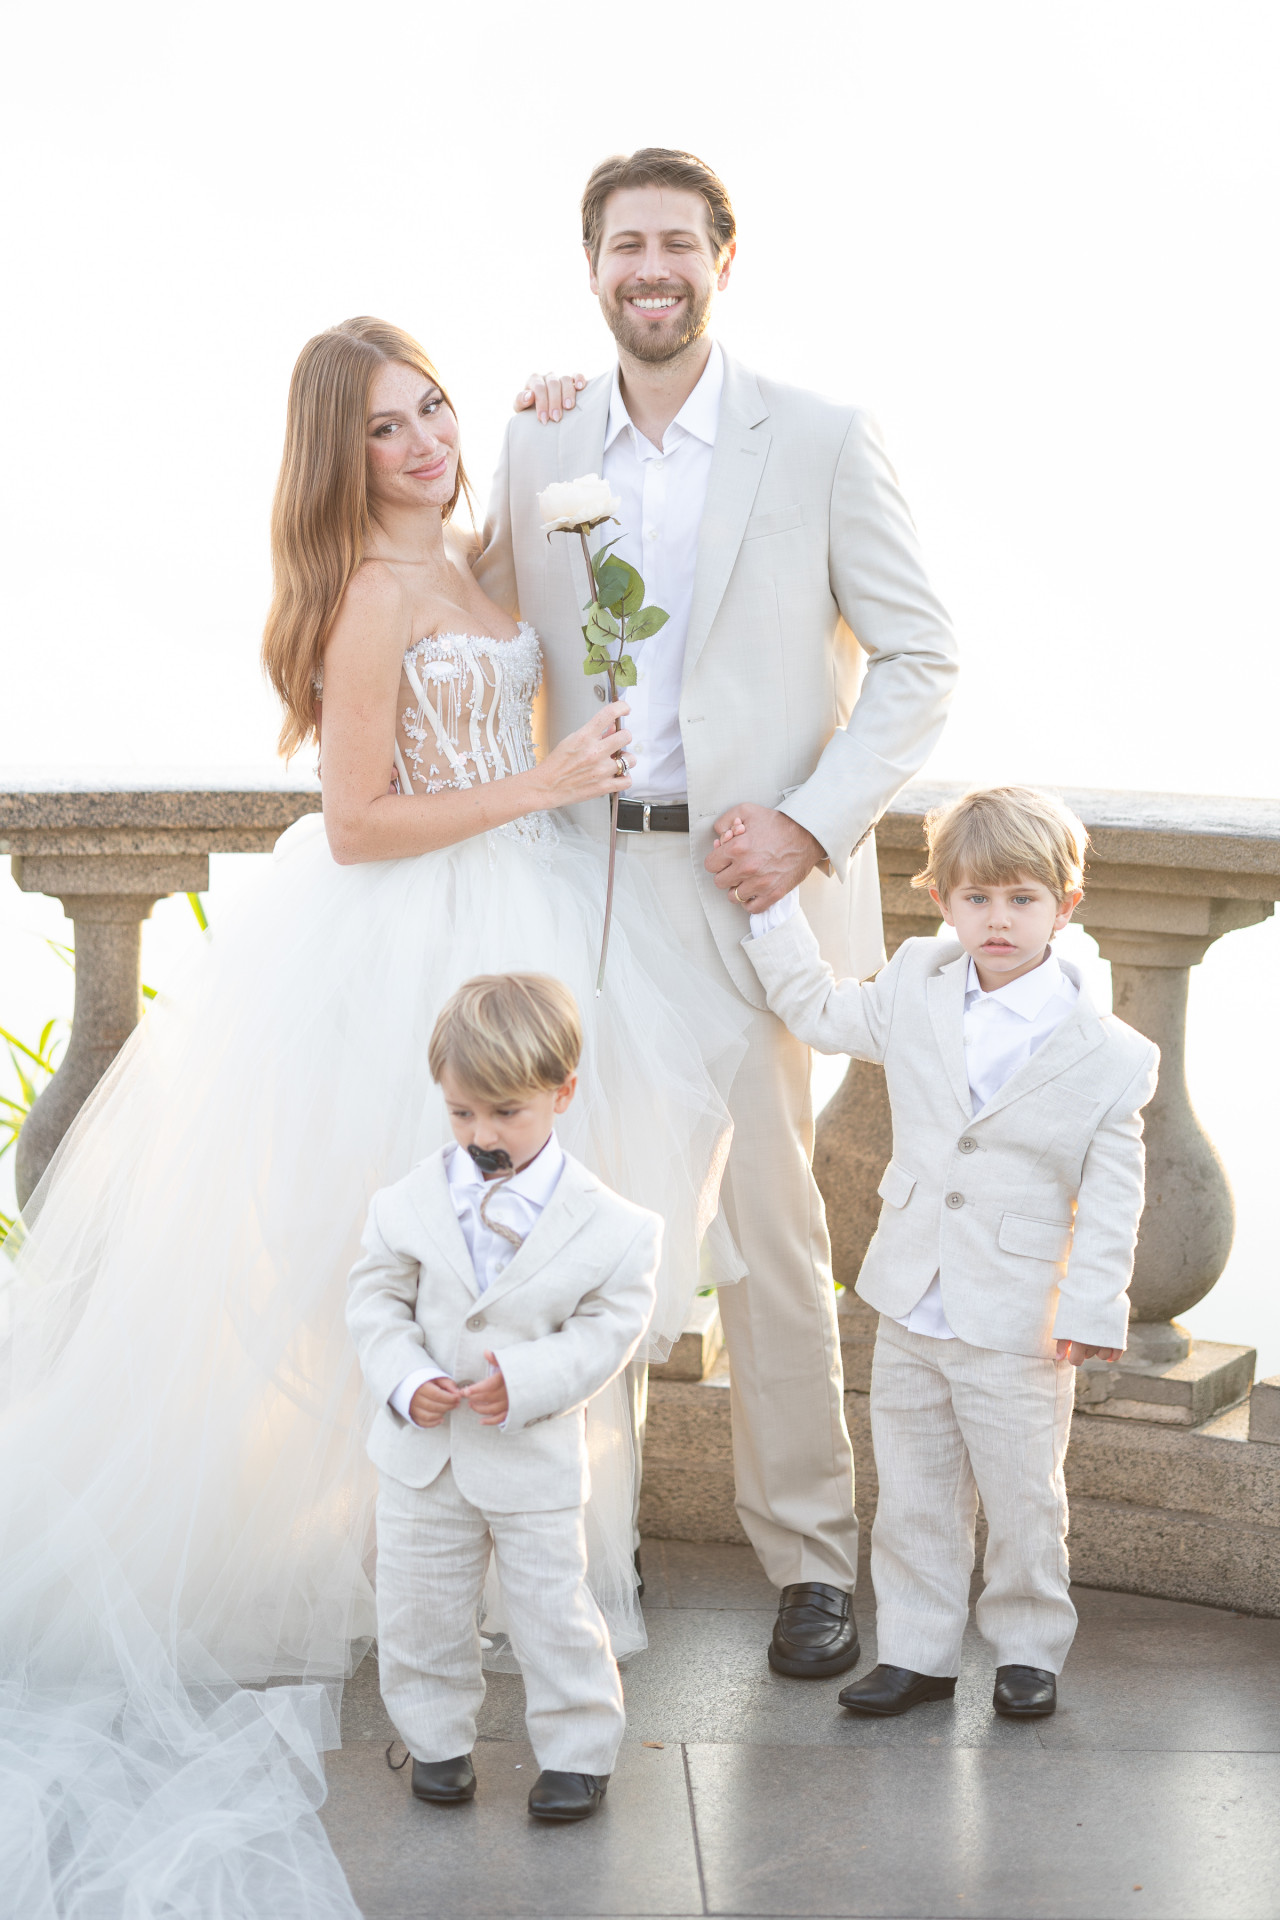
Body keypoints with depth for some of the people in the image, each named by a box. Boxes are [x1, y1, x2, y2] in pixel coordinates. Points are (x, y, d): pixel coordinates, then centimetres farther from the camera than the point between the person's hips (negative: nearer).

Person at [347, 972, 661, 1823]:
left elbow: (607, 1329, -10)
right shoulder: (412, 1202, -8)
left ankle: (579, 1751, 23)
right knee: (420, 1609, 13)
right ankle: (437, 1738, 33)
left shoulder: (608, 1224, -15)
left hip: (534, 1459, -3)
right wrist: (405, 1379, -15)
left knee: (554, 1610, 6)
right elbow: (378, 1298, 1)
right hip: (424, 1451, 3)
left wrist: (525, 1381, -23)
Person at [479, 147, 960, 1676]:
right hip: (583, 876, 3)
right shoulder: (538, 444, 8)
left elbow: (919, 658, -2)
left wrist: (811, 823, -11)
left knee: (770, 1226, -1)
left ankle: (807, 1554, 12)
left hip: (750, 877, -3)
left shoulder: (822, 442, -2)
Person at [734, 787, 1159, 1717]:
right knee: (914, 1496, 13)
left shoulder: (1109, 1055, -11)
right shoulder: (916, 990, 1)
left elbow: (1111, 1197, -8)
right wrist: (771, 903, 11)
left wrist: (1090, 1308, -12)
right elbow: (817, 1008, 16)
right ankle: (917, 1651, 25)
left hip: (1018, 1326, -4)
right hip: (911, 1308, 4)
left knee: (1024, 1500, 8)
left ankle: (1030, 1649, 27)